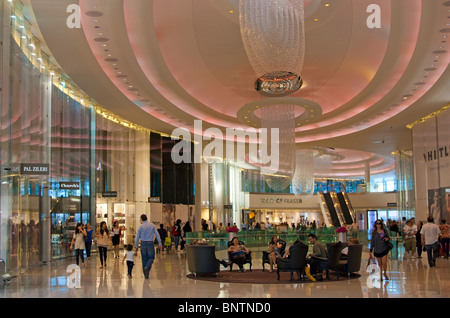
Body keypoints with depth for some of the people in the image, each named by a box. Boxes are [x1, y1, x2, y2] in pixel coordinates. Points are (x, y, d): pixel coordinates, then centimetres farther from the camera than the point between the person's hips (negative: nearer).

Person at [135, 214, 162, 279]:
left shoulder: (140, 227, 0)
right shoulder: (152, 225, 4)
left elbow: (137, 238, 0)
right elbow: (157, 235, 2)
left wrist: (136, 247, 10)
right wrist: (160, 244, 5)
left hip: (143, 243, 1)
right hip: (150, 243, 0)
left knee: (144, 259, 10)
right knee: (151, 258, 8)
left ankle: (146, 275, 12)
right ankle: (147, 268, -21)